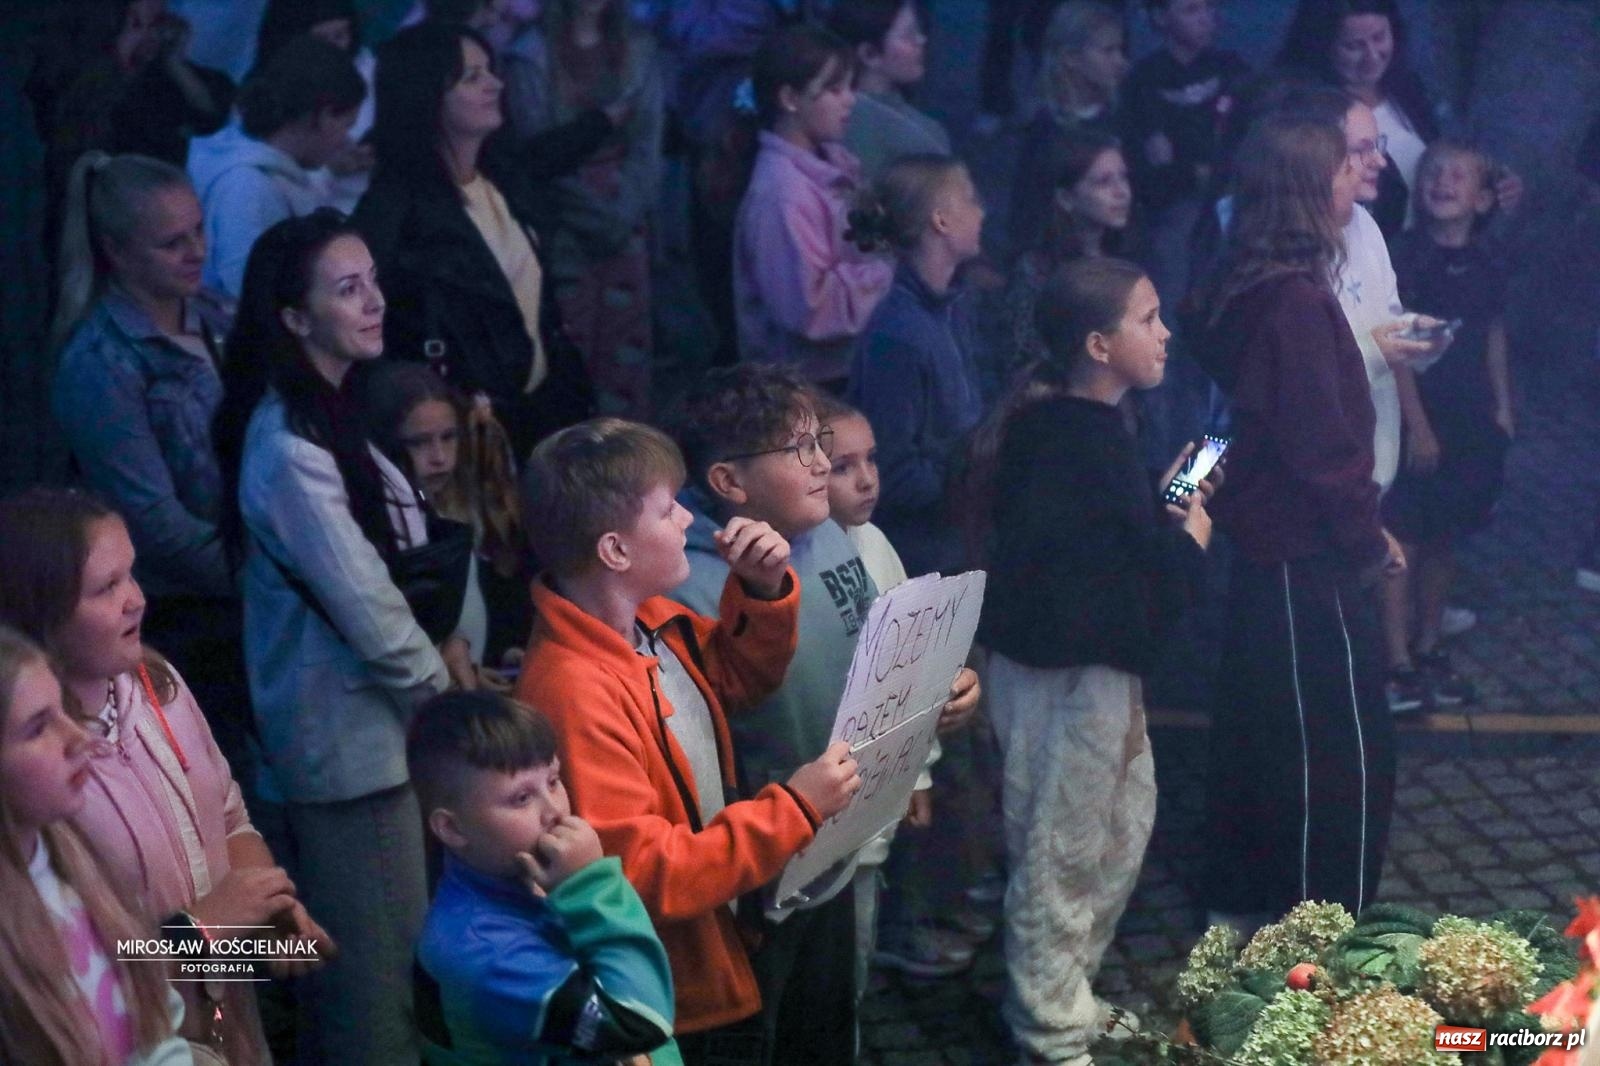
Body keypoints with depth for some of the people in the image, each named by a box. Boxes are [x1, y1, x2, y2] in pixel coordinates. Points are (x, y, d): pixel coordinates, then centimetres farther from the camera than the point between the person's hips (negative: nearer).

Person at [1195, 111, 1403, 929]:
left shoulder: (1250, 288, 7)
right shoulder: (1298, 299, -22)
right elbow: (1320, 444, -23)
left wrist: (1360, 525, 15)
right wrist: (1366, 538, -10)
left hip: (1266, 546, 10)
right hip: (1310, 560, -10)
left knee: (1257, 729, 19)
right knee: (1345, 752, 0)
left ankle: (1243, 901, 31)